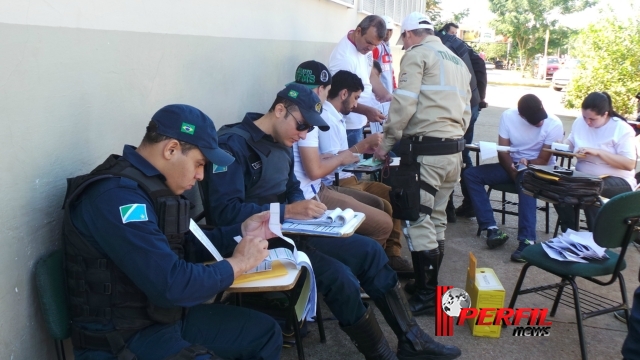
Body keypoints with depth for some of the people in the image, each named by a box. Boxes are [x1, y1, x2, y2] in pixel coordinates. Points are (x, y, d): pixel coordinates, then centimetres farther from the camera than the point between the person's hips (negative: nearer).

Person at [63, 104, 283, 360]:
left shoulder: (150, 184, 5)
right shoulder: (116, 195, -26)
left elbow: (185, 246, 18)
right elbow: (171, 285, -31)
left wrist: (242, 230, 5)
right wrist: (238, 263, -16)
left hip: (165, 314, 10)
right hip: (122, 337, -10)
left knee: (265, 332, 10)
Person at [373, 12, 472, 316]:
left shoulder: (416, 54, -2)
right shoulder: (458, 61, 23)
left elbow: (404, 104, -12)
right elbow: (466, 111, 20)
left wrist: (387, 142, -3)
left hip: (425, 149, -9)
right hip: (453, 150, 9)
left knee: (417, 221, -4)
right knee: (436, 218, 15)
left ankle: (426, 296, 1)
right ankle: (429, 285, 24)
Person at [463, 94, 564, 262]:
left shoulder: (554, 124, -17)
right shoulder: (508, 116, -11)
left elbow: (543, 160, -14)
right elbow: (503, 151, -10)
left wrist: (526, 165, -31)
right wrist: (513, 171, -27)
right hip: (512, 165, 4)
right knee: (471, 174, -16)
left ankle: (527, 241, -42)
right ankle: (492, 229, -26)